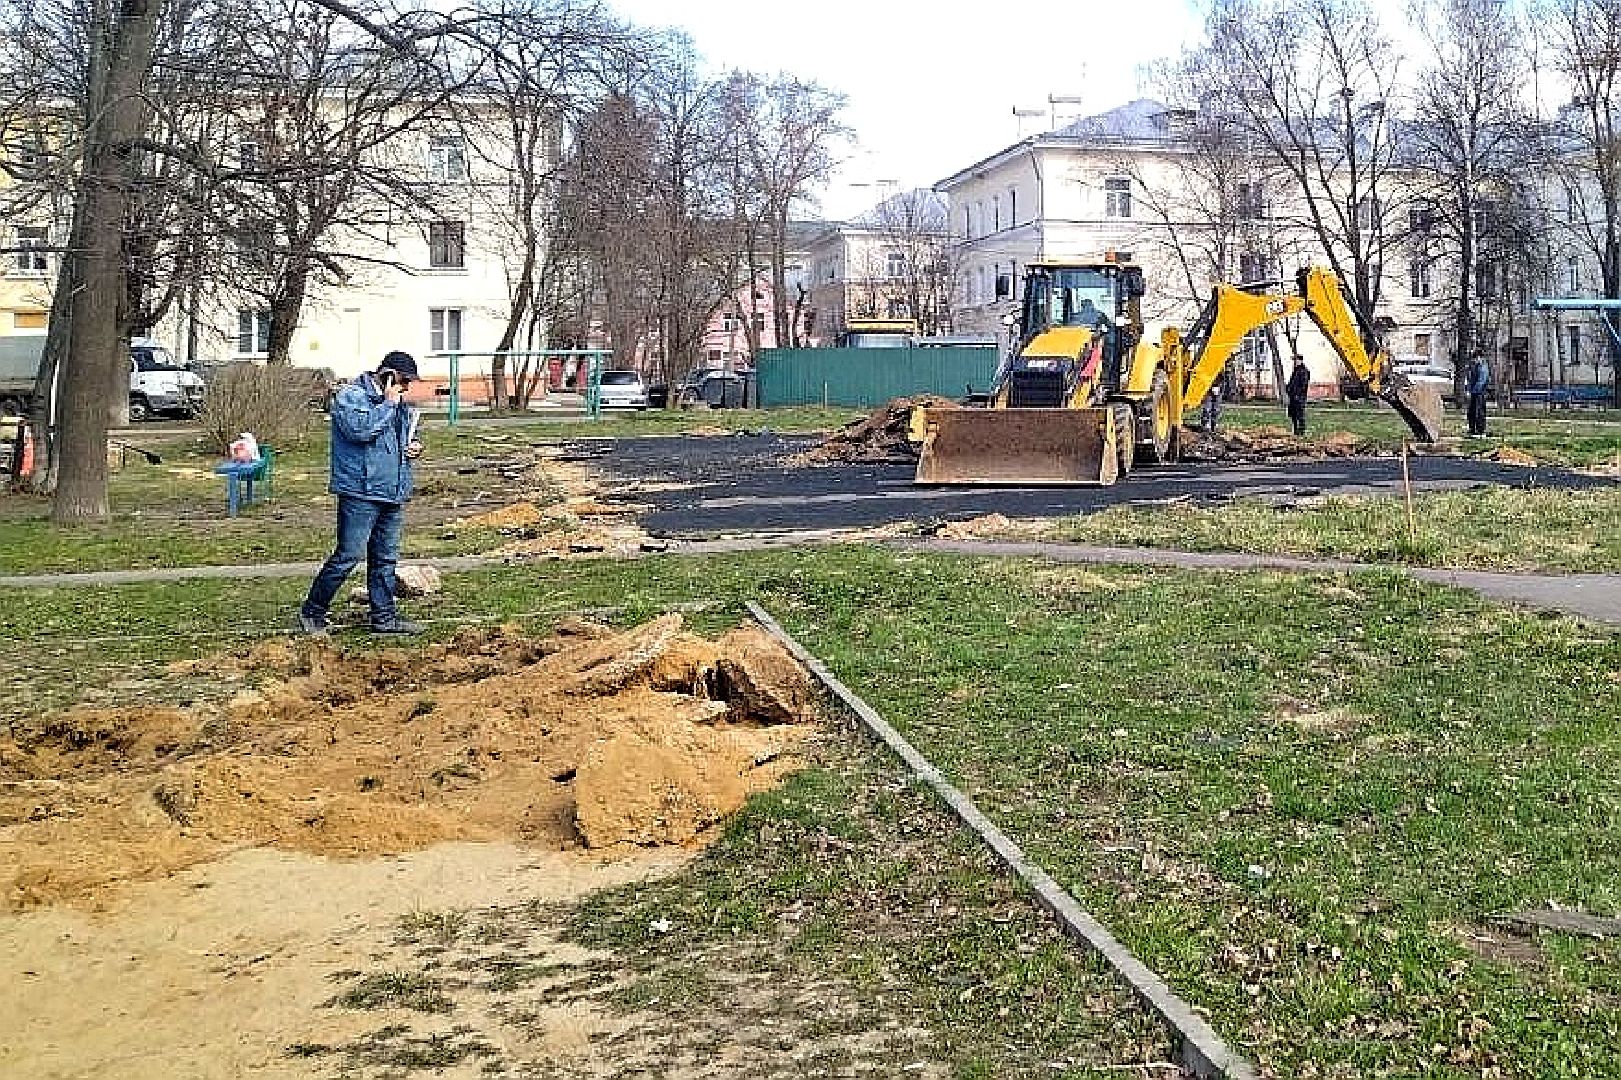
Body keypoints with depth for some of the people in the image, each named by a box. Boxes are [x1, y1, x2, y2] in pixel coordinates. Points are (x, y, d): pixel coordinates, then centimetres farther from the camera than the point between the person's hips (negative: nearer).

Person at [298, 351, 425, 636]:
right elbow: (360, 429, -25)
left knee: (386, 558, 11)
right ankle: (312, 612, 5)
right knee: (348, 555, -8)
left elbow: (406, 434, 31)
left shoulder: (399, 404, 17)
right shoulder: (350, 396, -8)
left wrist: (414, 446, 9)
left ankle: (384, 617, 18)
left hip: (393, 494, 8)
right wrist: (388, 404, -16)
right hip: (360, 493, -8)